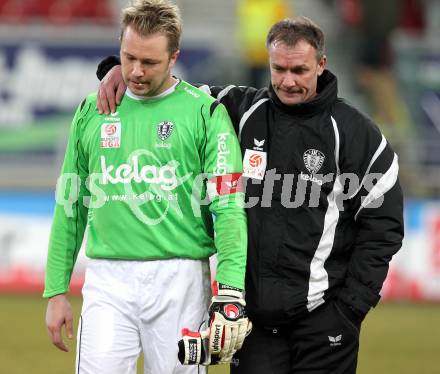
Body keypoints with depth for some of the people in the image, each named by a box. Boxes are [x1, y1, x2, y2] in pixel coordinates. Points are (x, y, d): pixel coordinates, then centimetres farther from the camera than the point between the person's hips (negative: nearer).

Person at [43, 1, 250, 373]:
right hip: (108, 281, 2)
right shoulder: (93, 111, 11)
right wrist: (56, 291, 11)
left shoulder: (205, 112, 0)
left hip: (180, 280, -2)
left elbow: (228, 207, -7)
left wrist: (230, 293, -18)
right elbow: (71, 207, 16)